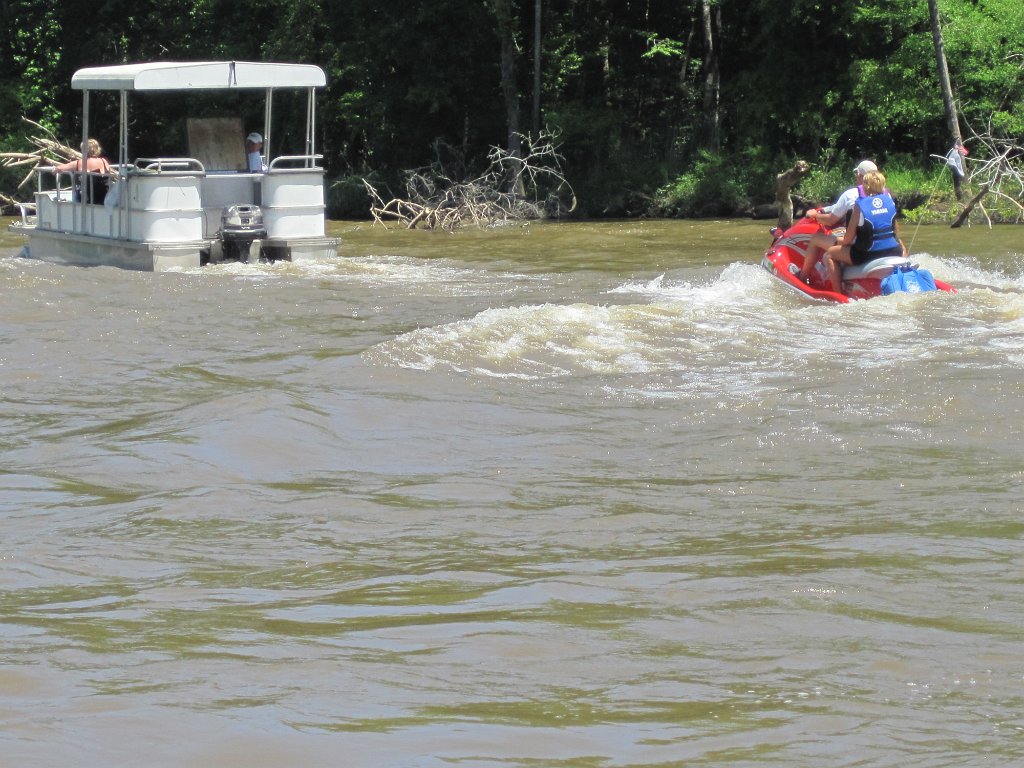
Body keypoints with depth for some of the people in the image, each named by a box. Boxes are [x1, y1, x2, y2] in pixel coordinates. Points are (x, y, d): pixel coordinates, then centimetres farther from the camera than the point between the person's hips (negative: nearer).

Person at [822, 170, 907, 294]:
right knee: (902, 247, 42)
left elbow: (849, 237, -7)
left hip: (869, 253, -5)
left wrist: (843, 242, 14)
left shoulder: (860, 204, -8)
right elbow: (896, 230, 15)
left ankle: (838, 293, 1)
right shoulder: (889, 199, 5)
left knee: (829, 255, 9)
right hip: (893, 251, 5)